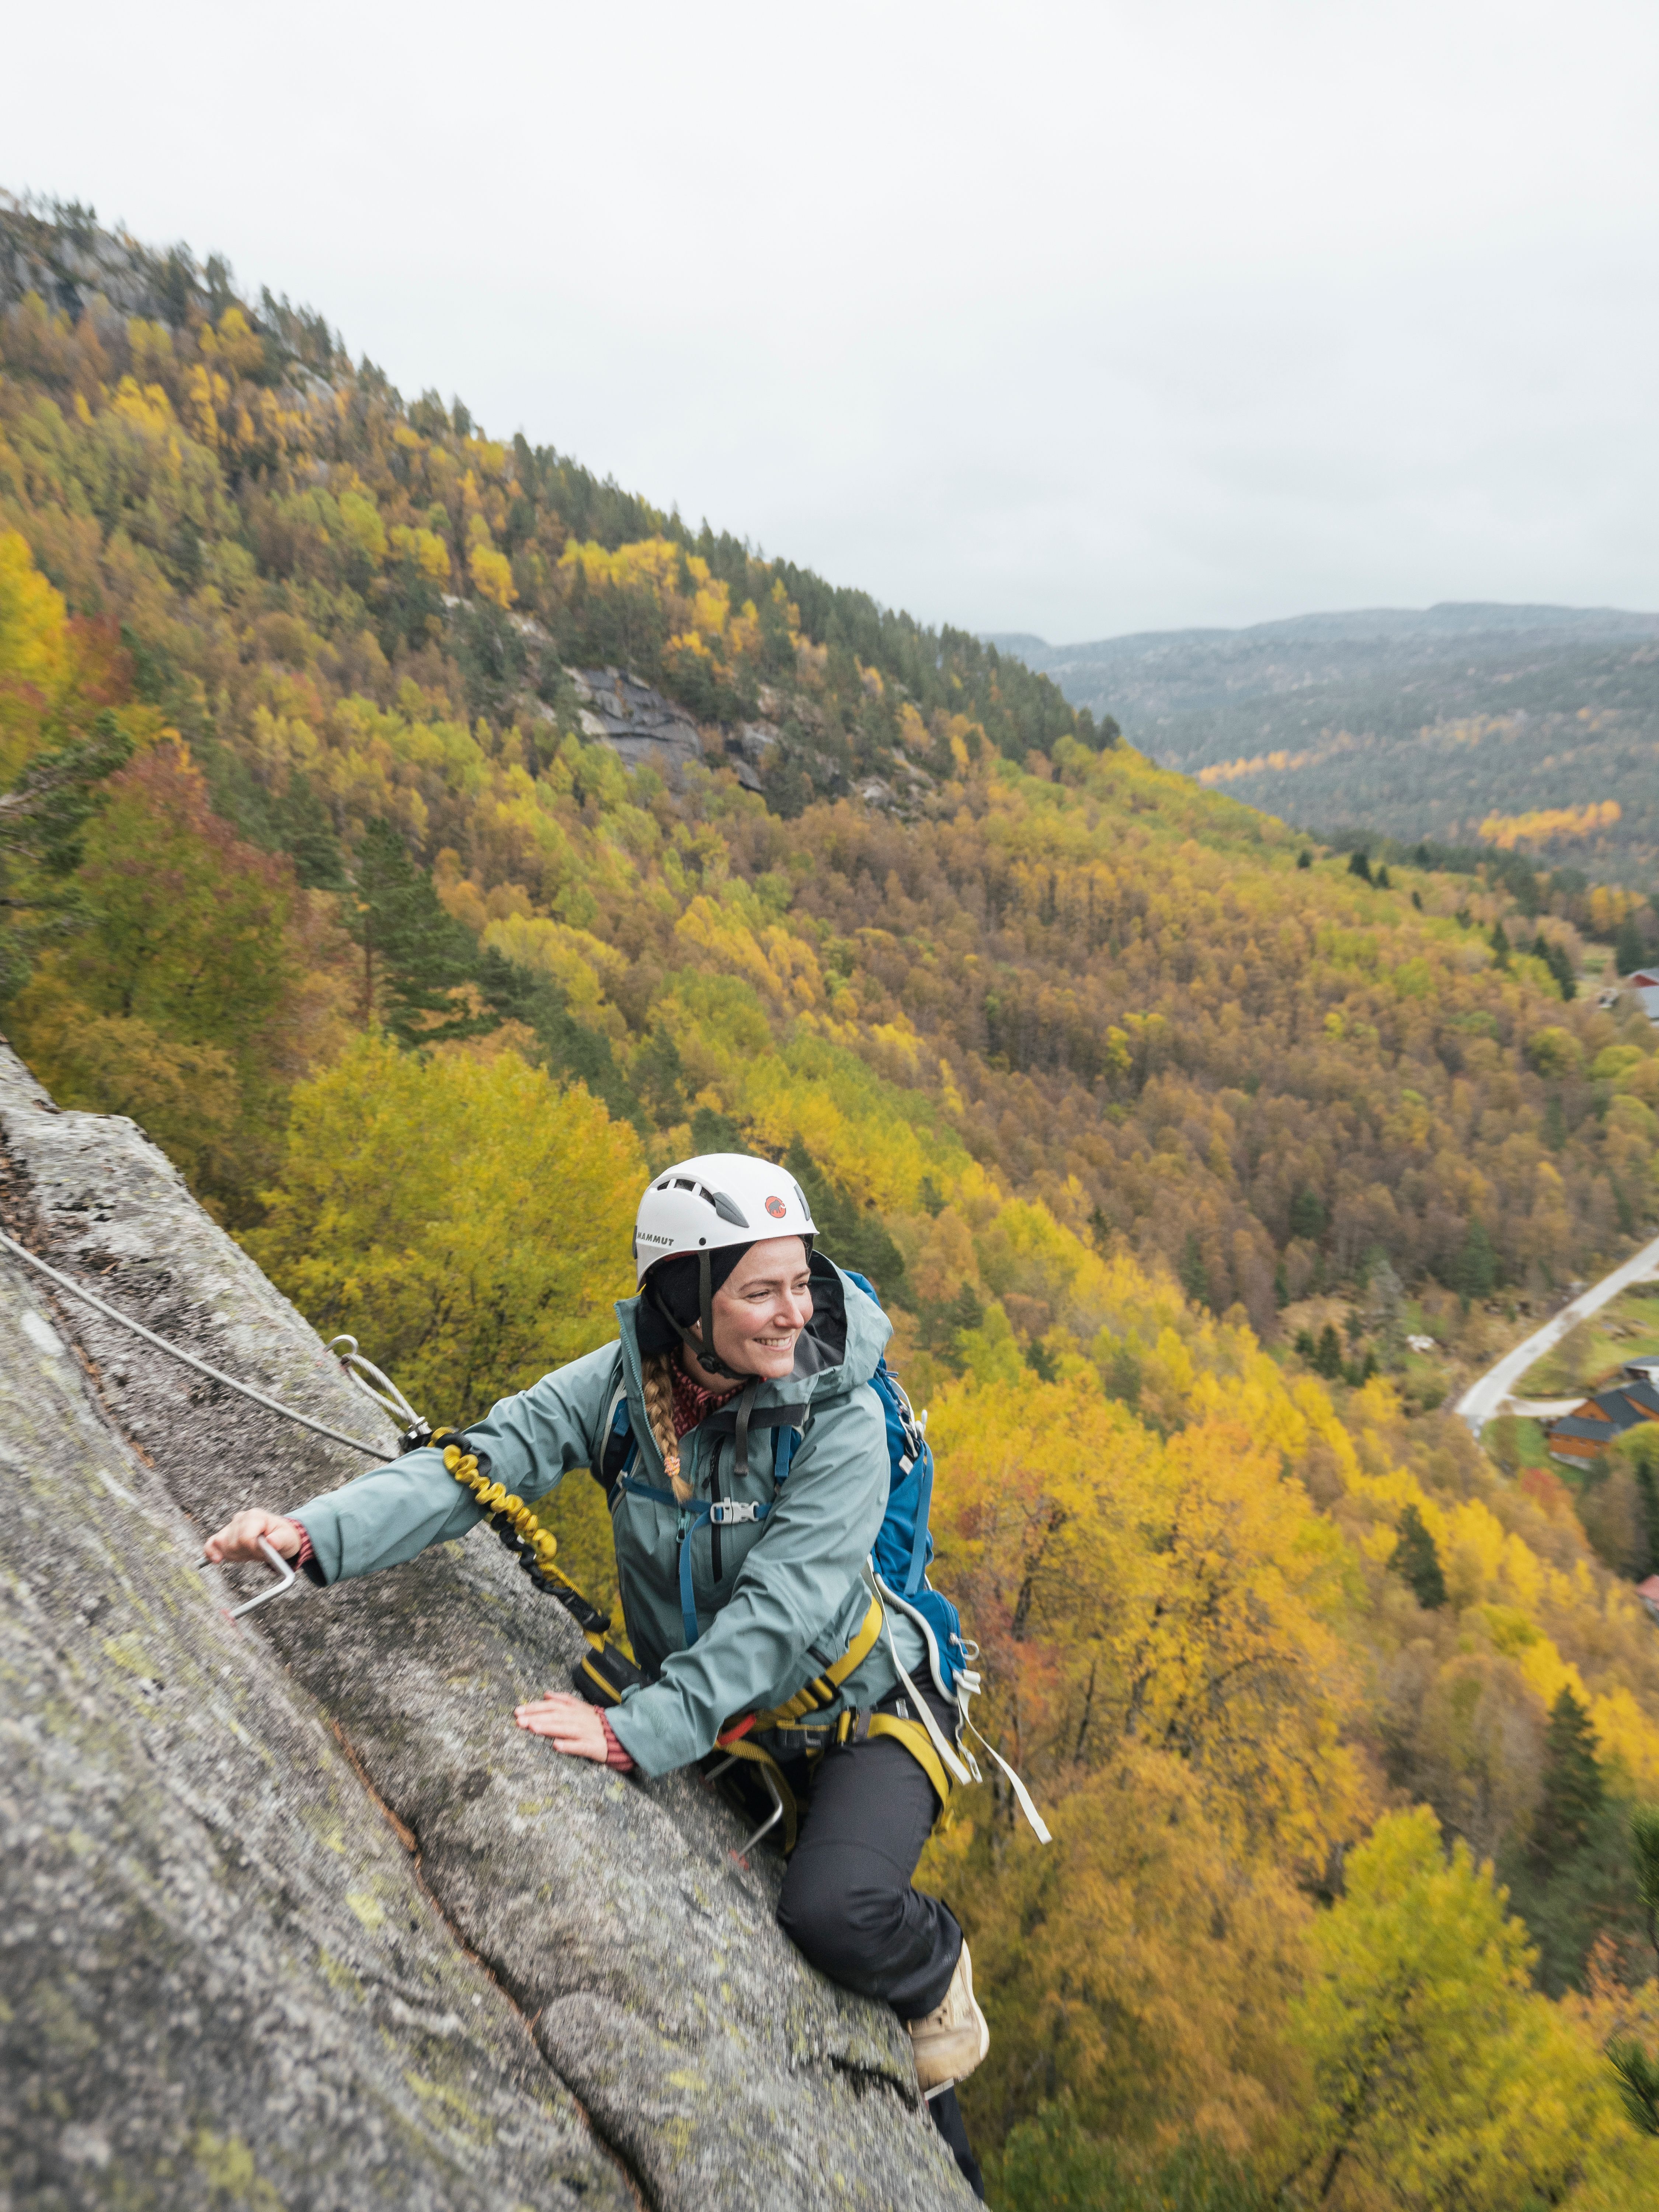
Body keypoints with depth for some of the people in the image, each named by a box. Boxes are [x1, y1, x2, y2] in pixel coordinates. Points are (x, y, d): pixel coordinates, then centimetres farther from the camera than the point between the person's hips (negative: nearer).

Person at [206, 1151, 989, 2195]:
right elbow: (486, 1458, -22)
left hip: (861, 1711, -4)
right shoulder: (624, 1382, -15)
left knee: (833, 1912, -28)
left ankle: (936, 1972, 10)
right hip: (723, 1725, 5)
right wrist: (317, 1534, -35)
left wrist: (639, 1732, -36)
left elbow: (778, 1609, -30)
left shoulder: (840, 1417, -27)